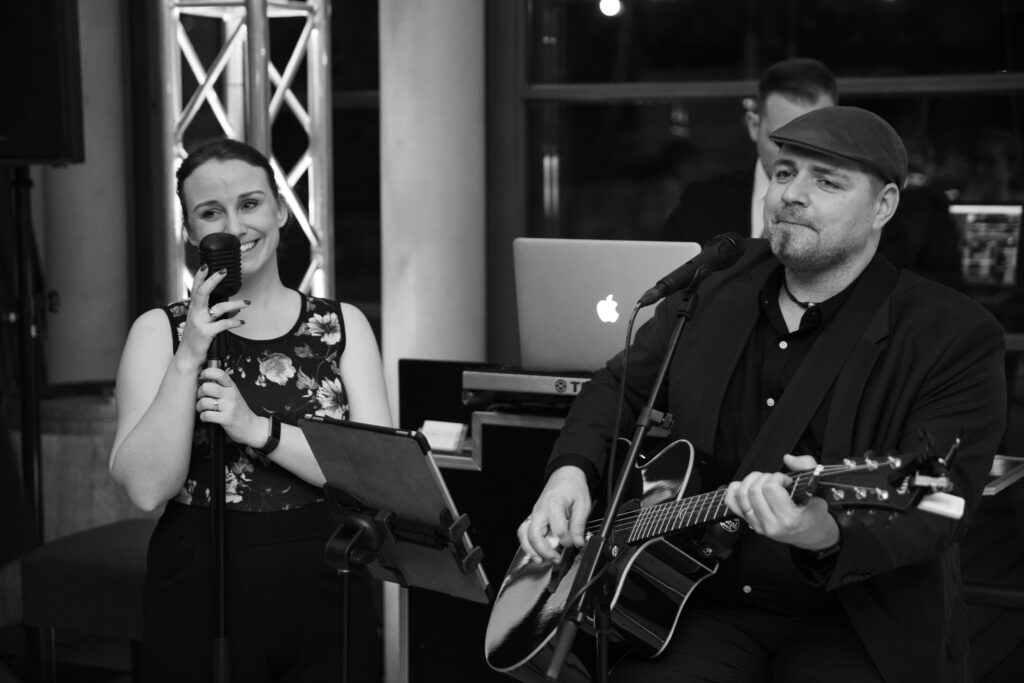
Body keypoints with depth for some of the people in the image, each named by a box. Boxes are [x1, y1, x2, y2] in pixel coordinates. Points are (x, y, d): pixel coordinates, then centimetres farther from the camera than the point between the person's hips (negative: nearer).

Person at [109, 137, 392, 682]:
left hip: (324, 595, 1)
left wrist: (257, 429, -18)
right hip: (201, 595, -1)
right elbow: (145, 487, -10)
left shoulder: (343, 325, 3)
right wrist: (189, 358, -18)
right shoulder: (160, 331, 0)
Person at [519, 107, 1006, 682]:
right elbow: (620, 387, 20)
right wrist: (572, 470, 0)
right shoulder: (713, 288, 6)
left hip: (861, 624, -2)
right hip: (701, 600, 3)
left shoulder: (957, 338, -9)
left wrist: (830, 538, -39)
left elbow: (935, 509, -18)